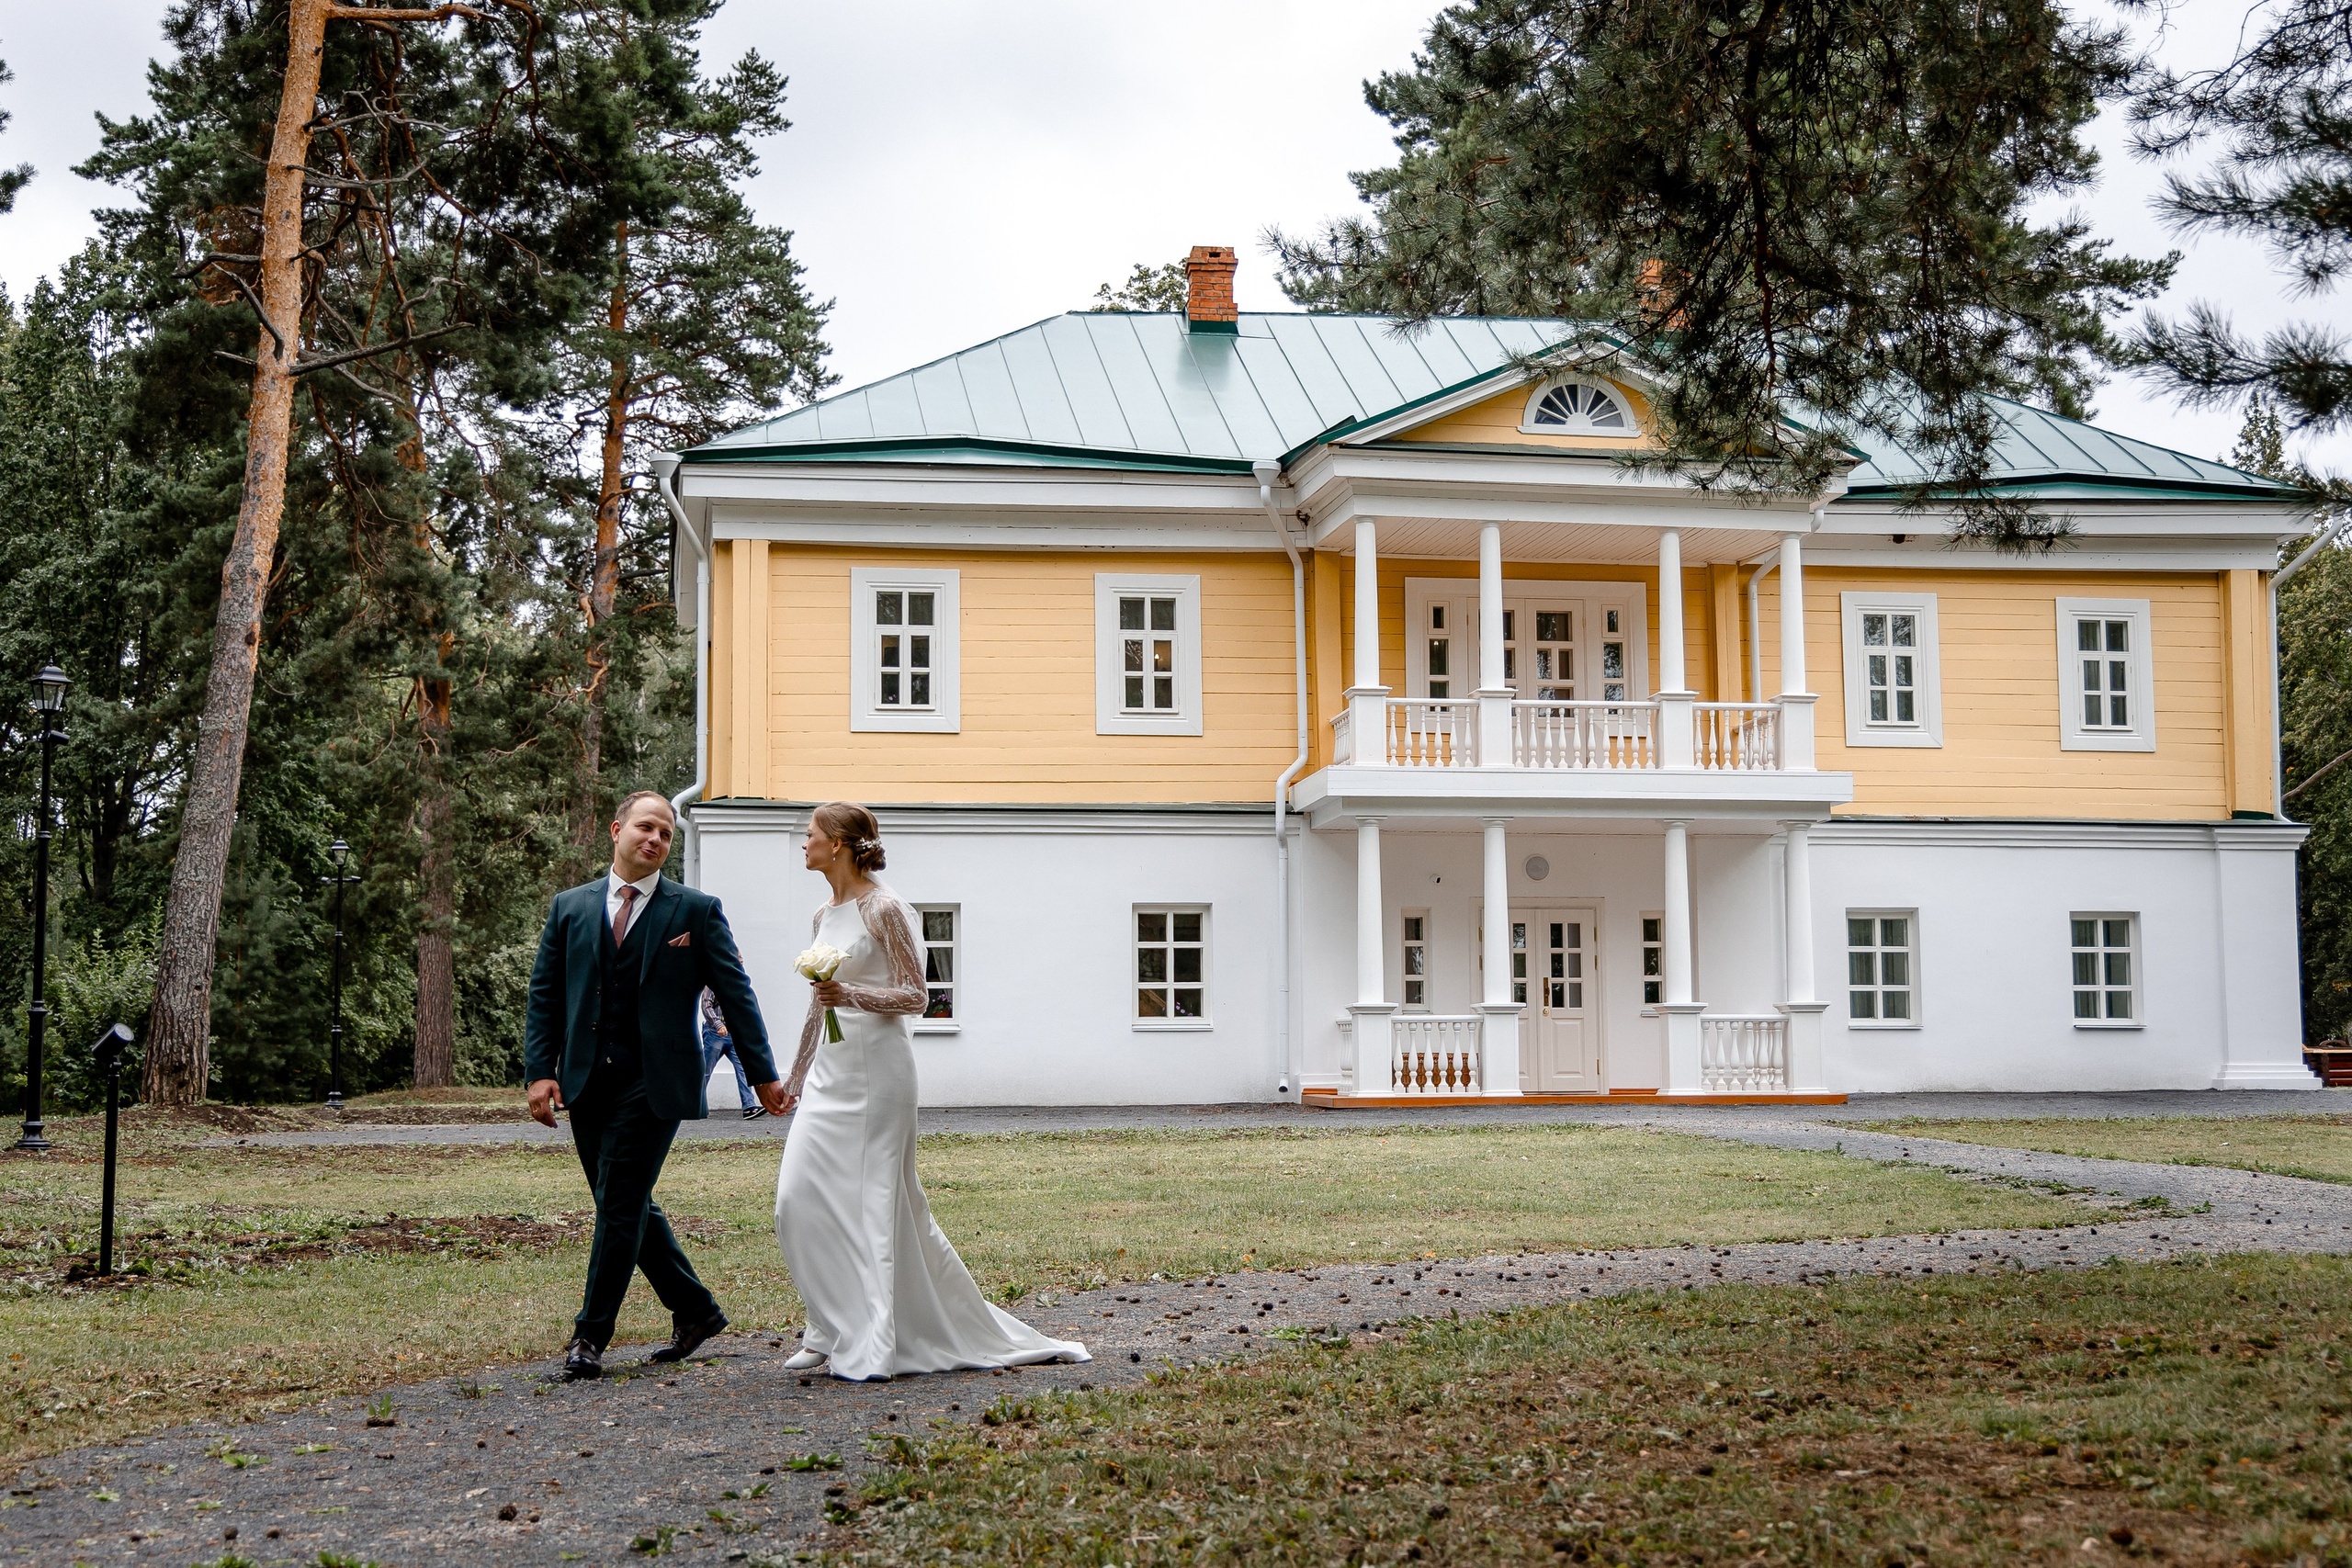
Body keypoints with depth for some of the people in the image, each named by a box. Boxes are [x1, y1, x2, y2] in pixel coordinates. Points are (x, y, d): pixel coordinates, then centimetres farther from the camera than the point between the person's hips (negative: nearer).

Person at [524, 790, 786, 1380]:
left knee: (621, 1204, -8)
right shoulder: (570, 907, 11)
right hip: (585, 1082, 4)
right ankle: (695, 1309, 25)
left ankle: (591, 1334, 1)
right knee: (627, 1204, 10)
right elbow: (544, 995, 10)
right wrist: (540, 1070, -2)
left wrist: (762, 1073, 0)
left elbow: (735, 995, 3)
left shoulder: (696, 910, 3)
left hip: (653, 1081, -4)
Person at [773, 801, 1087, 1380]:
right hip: (828, 1072, 8)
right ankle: (834, 1330, 11)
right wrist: (793, 1079, 26)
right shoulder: (824, 917, 14)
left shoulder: (884, 909, -9)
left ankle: (868, 1343, 0)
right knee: (802, 1199, 0)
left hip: (875, 1068, -8)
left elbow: (914, 996, -10)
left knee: (873, 1199, -5)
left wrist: (852, 996, -26)